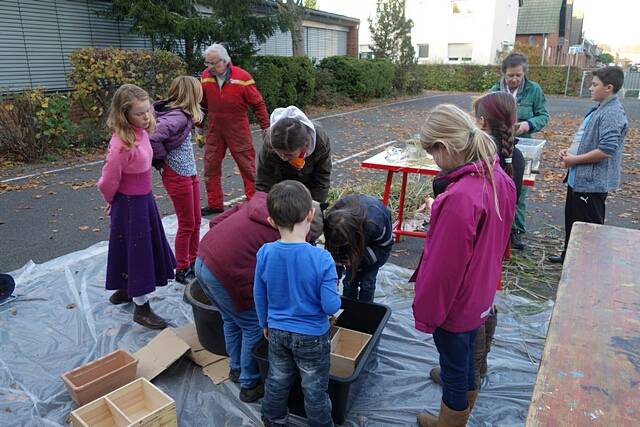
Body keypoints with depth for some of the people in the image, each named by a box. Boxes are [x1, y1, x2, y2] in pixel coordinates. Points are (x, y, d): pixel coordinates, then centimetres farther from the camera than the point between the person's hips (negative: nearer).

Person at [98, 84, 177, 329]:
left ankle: (125, 291, 43)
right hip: (129, 204, -9)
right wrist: (112, 201, -1)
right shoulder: (122, 144, -27)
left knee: (147, 247, 21)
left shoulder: (141, 133, -1)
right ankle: (141, 308, 18)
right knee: (136, 250, 2)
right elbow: (108, 181, -19)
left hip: (144, 199, 9)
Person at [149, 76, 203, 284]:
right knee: (187, 224, 4)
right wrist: (162, 158, -16)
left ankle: (193, 262, 32)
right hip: (177, 176, -9)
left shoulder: (181, 115, 5)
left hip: (190, 173, 9)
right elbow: (151, 137, -33)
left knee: (196, 221, 17)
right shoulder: (177, 117, -22)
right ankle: (182, 270, 19)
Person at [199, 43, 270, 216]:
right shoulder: (205, 77, -2)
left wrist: (265, 127, -3)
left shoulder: (242, 77, -13)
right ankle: (214, 204, 21)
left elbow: (258, 103, -6)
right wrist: (199, 128, 14)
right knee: (210, 166, 7)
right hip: (214, 130, 4)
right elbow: (202, 104, 10)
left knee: (247, 166, 4)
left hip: (238, 130, -4)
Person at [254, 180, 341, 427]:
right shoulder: (322, 259, -27)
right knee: (314, 388, 18)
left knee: (277, 380, 26)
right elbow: (331, 306, -22)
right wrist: (336, 300, 1)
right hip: (312, 337, -3)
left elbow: (259, 296, -3)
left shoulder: (265, 254, -16)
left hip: (277, 332, 4)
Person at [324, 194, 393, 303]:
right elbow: (334, 252, -18)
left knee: (367, 281, -6)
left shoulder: (375, 225, -43)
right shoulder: (333, 221, -33)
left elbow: (385, 246, -21)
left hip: (378, 241, -3)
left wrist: (361, 258, -29)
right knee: (350, 278, 0)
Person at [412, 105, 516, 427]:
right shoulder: (499, 179, -5)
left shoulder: (459, 198, -33)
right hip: (480, 298, 8)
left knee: (454, 366, 15)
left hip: (455, 305, -8)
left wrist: (425, 313, -13)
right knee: (465, 357, 27)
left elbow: (444, 266, -26)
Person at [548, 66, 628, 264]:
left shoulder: (612, 114, -19)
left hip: (593, 181, -10)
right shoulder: (599, 110, 11)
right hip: (579, 178, 10)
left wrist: (575, 160, -18)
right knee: (572, 220, 21)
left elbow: (606, 150, -27)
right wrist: (570, 151, 6)